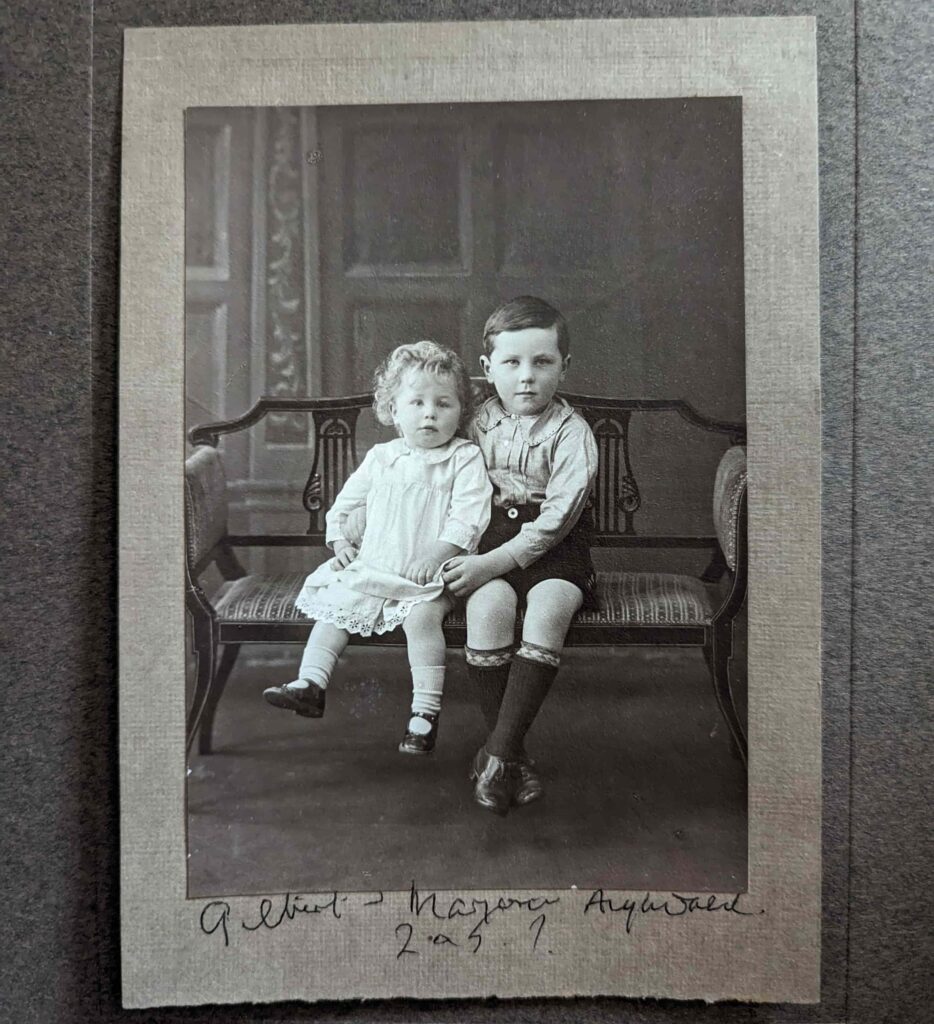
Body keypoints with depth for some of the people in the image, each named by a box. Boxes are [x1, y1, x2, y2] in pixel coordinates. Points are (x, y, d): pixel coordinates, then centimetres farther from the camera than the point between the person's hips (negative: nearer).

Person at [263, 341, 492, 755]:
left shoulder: (465, 459, -2)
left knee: (422, 613, -30)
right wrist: (340, 539, 7)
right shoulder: (381, 457, 12)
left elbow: (468, 517, -11)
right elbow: (346, 501, 22)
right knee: (334, 603, -11)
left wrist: (436, 553, -21)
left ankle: (426, 710, -22)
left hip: (431, 571, -5)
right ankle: (309, 684, -6)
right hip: (373, 565, 5)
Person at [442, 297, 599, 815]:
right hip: (489, 540, 2)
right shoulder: (478, 425, 8)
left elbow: (558, 515, -14)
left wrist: (495, 561, -21)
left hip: (553, 547, -2)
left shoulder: (571, 432, -5)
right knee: (488, 606, -28)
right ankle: (513, 755, -15)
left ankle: (497, 751, -24)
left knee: (548, 608, -32)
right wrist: (470, 552, -2)